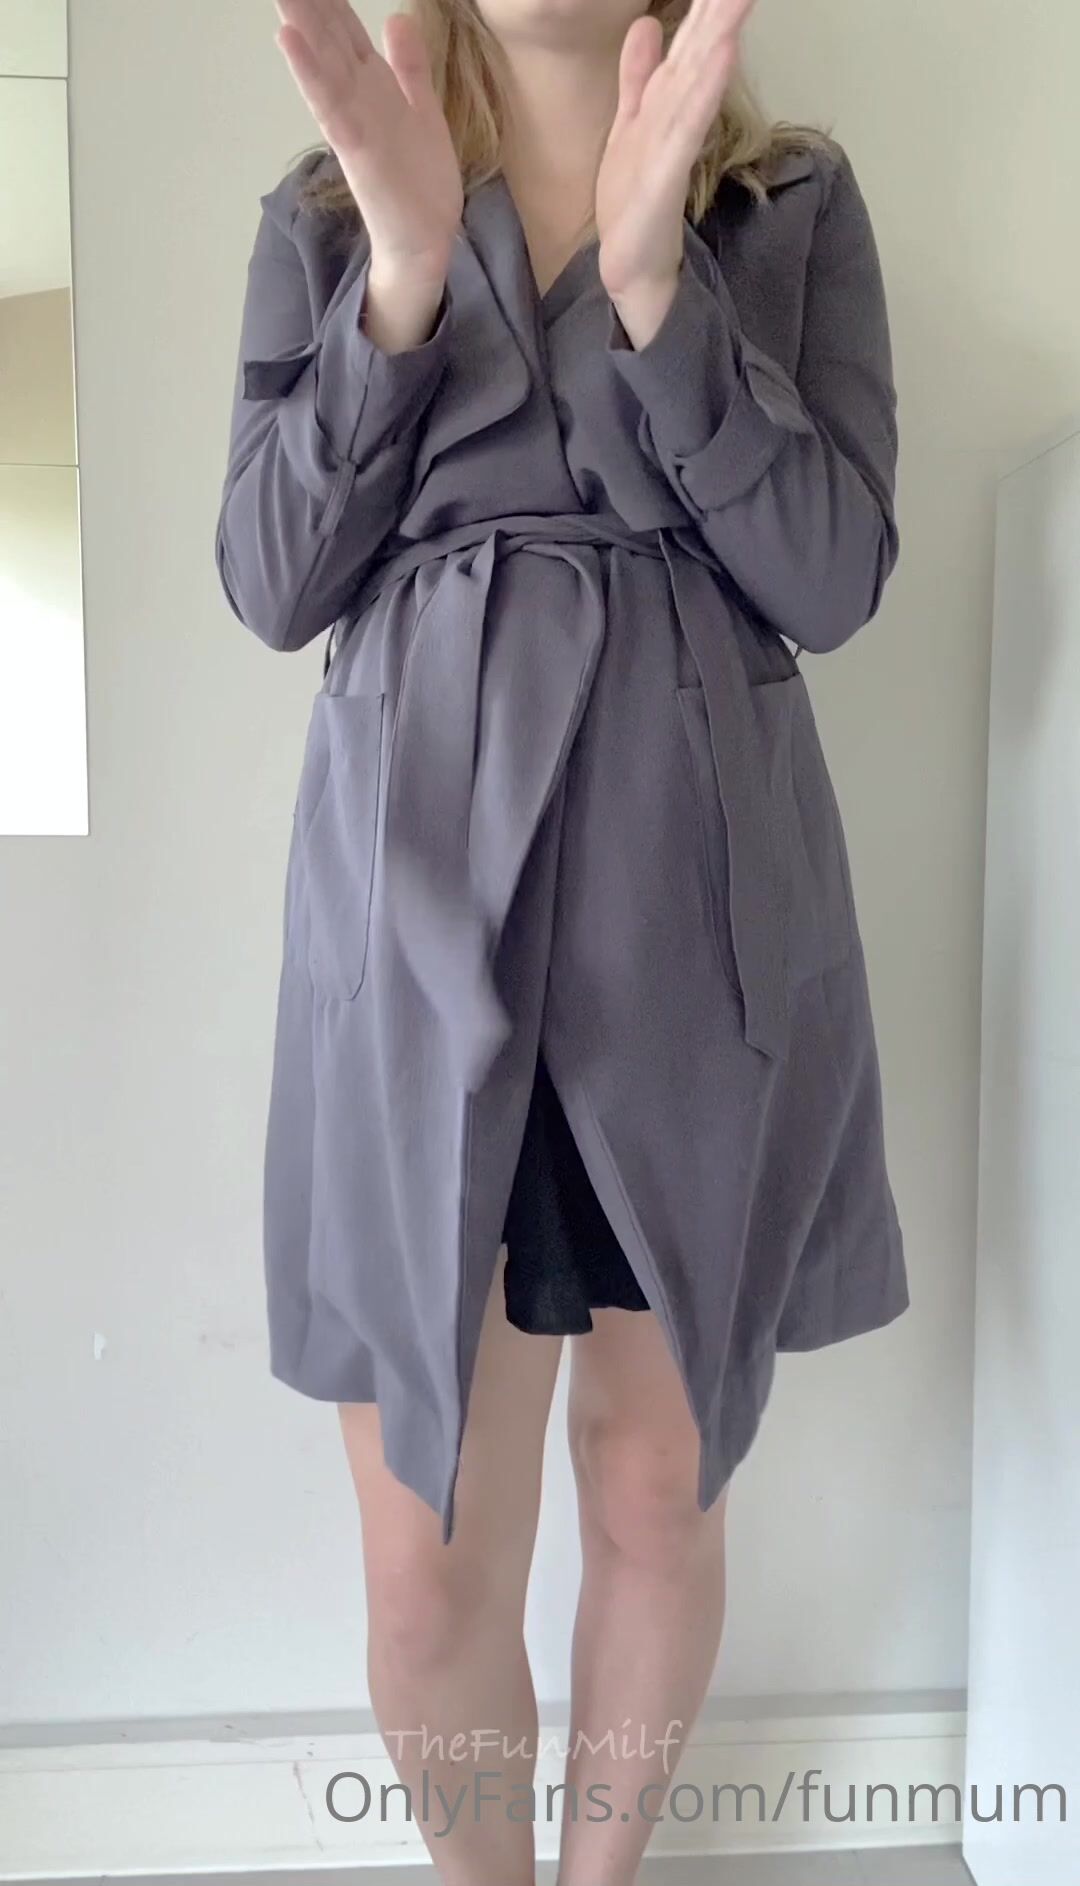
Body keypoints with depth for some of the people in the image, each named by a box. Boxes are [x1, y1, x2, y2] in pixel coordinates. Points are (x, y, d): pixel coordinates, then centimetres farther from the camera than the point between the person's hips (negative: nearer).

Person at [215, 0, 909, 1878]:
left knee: (662, 1494, 12)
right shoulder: (324, 212, 11)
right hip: (419, 889, 0)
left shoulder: (798, 201, 9)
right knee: (427, 1557, 5)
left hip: (703, 896, 1)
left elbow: (835, 577, -3)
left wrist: (651, 276, -13)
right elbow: (270, 586, 0)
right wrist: (404, 272, -10)